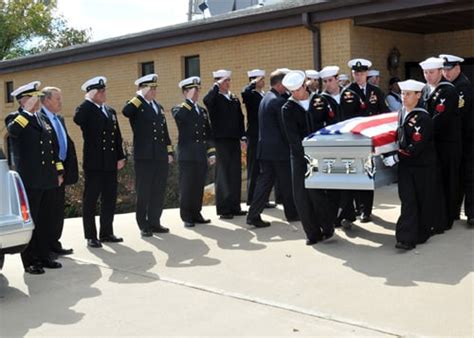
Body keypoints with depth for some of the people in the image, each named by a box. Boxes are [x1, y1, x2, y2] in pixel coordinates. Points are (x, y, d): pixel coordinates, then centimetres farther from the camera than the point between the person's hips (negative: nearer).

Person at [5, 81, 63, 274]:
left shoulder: (41, 119, 16)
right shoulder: (15, 118, -4)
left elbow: (51, 147, 20)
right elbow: (13, 131, -29)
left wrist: (58, 172, 16)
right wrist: (28, 110, -22)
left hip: (46, 180, 7)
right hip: (29, 180, -7)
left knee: (44, 221, 13)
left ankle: (44, 256, 22)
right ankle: (29, 261, 8)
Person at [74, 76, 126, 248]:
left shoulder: (111, 111, 15)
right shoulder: (86, 110, -4)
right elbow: (77, 119, -29)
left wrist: (120, 157, 8)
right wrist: (89, 100, -20)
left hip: (110, 163, 6)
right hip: (93, 163, -6)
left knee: (109, 199, 11)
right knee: (90, 200, 1)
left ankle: (106, 233, 21)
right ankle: (91, 236, 8)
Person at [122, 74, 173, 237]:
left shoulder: (159, 107, 17)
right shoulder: (136, 107, -2)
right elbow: (125, 111, -27)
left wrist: (169, 152, 14)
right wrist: (140, 96, -16)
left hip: (161, 156, 6)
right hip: (144, 156, -6)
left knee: (158, 191, 9)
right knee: (143, 192, 2)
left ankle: (154, 222, 18)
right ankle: (144, 226, 10)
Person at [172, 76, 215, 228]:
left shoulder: (203, 111, 18)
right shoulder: (179, 109, 2)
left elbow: (208, 134, 16)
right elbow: (179, 116, -24)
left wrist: (211, 153, 9)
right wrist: (189, 100, -18)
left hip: (201, 156, 5)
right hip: (187, 156, -5)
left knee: (199, 186, 7)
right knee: (186, 187, -1)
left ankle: (196, 214, 17)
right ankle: (186, 217, 6)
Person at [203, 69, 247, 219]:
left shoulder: (235, 99, 15)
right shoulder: (215, 98, -4)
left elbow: (240, 119, 17)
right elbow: (206, 100, -29)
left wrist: (242, 137, 9)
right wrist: (217, 86, -18)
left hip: (234, 141, 6)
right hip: (221, 141, -6)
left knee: (236, 174, 8)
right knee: (223, 175, -1)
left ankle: (235, 207, 17)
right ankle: (223, 209, 5)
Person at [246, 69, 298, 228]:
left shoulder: (265, 99, 13)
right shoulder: (279, 101, -14)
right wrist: (291, 145, -5)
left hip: (265, 148, 8)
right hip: (279, 149, -8)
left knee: (264, 181, 7)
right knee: (286, 183, 6)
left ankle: (254, 214, 0)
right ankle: (291, 213, 19)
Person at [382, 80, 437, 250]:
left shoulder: (423, 118, -16)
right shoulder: (401, 113, 6)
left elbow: (417, 147, -22)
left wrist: (396, 157, -21)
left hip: (423, 166, -5)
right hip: (405, 165, 6)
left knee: (423, 201, 6)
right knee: (407, 200, -2)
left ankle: (421, 234, 20)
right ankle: (407, 238, -6)